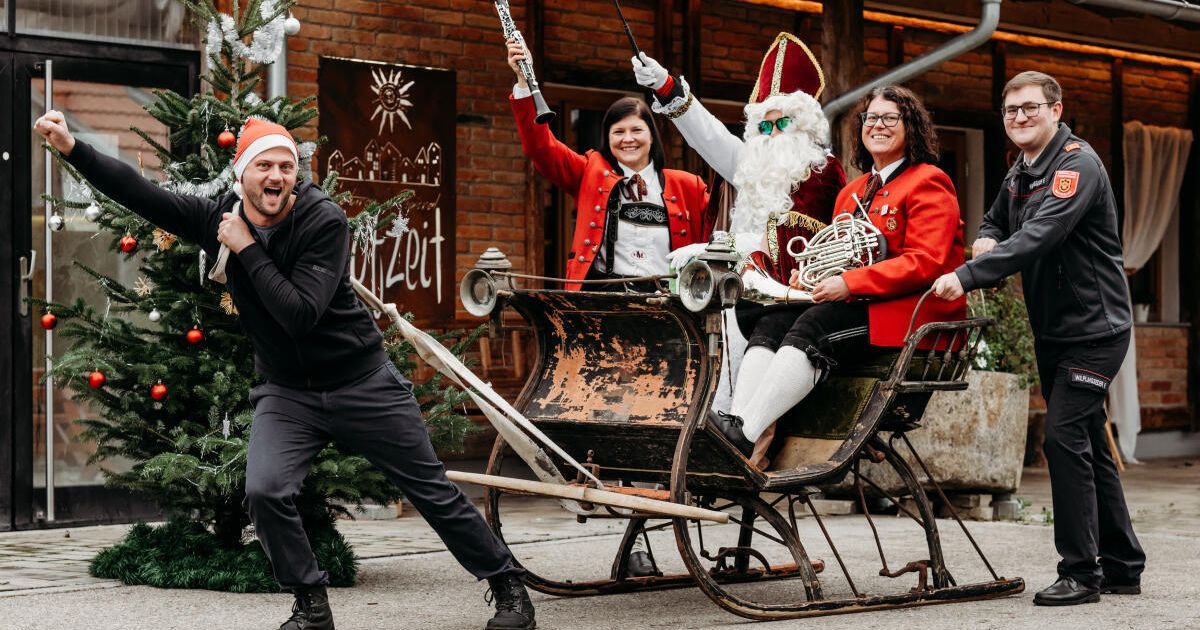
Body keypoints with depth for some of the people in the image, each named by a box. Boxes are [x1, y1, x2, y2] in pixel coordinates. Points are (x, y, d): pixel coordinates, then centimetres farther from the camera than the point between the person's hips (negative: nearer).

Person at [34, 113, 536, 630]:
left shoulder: (324, 221, -19)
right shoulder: (217, 218, -5)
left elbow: (301, 314, -28)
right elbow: (138, 192, -3)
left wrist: (247, 250, -23)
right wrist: (72, 147, -12)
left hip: (361, 382, -3)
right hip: (286, 392, 3)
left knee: (433, 491, 4)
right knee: (264, 491, -20)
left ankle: (509, 587, 22)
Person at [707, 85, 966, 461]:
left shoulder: (928, 183, -4)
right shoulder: (853, 191, 22)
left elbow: (924, 263, -16)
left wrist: (849, 284, -21)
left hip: (913, 311, -8)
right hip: (858, 306, 8)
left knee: (813, 327, -29)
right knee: (773, 323, -14)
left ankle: (744, 438, -36)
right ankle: (736, 423, -30)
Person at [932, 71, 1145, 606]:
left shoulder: (1077, 164, -17)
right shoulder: (1018, 175, 11)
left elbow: (1039, 237, -30)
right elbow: (995, 223, 26)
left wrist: (968, 276, -38)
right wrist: (985, 241, -1)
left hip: (1093, 329, -9)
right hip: (1052, 331, 9)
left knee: (1064, 436, -15)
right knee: (1086, 445, 13)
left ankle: (1081, 571, -9)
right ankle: (1122, 566, 23)